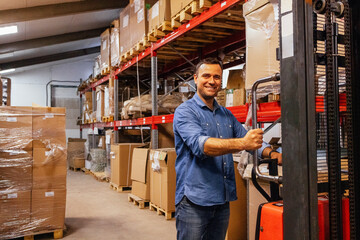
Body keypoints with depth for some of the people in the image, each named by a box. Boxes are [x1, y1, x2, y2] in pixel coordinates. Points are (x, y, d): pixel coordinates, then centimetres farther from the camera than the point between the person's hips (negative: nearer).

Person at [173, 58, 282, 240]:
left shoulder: (227, 115, 14)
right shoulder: (185, 111, -7)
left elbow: (249, 140, 17)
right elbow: (200, 144, -23)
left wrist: (271, 153, -4)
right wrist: (242, 143, -34)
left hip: (223, 200, 6)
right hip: (194, 200, -6)